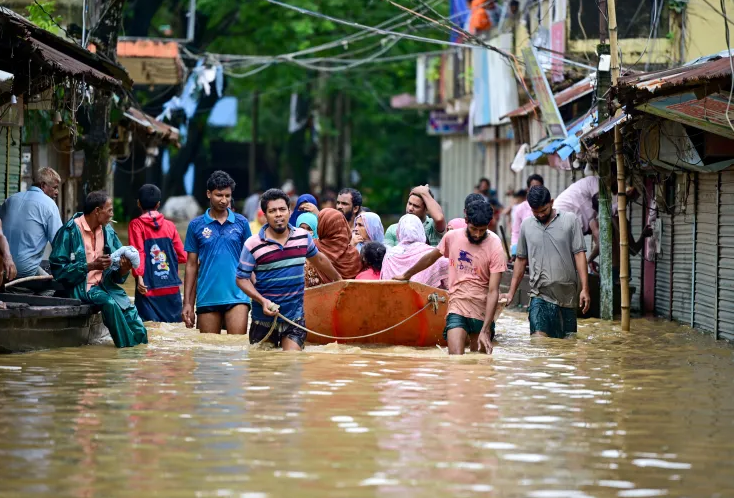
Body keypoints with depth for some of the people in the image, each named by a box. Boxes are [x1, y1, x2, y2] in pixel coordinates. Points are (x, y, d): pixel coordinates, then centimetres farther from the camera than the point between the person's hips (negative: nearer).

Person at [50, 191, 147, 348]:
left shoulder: (108, 232, 9)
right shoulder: (70, 231, -9)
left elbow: (117, 276, 12)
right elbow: (57, 269, -14)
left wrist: (124, 269, -13)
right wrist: (90, 266, -21)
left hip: (105, 284, 6)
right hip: (81, 287, -6)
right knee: (110, 302, -32)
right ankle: (128, 346, -22)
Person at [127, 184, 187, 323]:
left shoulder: (136, 225, 0)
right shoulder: (169, 225, 8)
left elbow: (138, 253, -12)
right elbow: (182, 256, 10)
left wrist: (139, 277, -19)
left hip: (149, 289, -3)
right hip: (171, 289, 3)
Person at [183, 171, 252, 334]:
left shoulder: (241, 223, 6)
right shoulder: (196, 225, 5)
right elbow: (192, 266, 8)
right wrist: (187, 303, 4)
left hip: (237, 296, -1)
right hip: (207, 299, 1)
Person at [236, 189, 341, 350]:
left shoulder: (303, 237, 3)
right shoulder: (253, 245, -10)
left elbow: (319, 260, 22)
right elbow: (241, 278, -5)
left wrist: (338, 280, 35)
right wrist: (262, 301, -19)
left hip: (295, 317, 2)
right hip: (264, 318, -2)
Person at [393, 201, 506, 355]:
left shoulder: (495, 248, -11)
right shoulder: (452, 237, -1)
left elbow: (493, 292, -15)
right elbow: (430, 258, 20)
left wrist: (486, 330, -22)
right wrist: (406, 275, 34)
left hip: (482, 312, -1)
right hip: (456, 307, 1)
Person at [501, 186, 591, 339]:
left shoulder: (570, 220, 0)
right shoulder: (526, 225, 7)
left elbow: (579, 254, -2)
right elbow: (521, 260, 15)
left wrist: (585, 289, -9)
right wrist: (511, 292, 12)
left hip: (567, 295, 0)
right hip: (540, 296, 1)